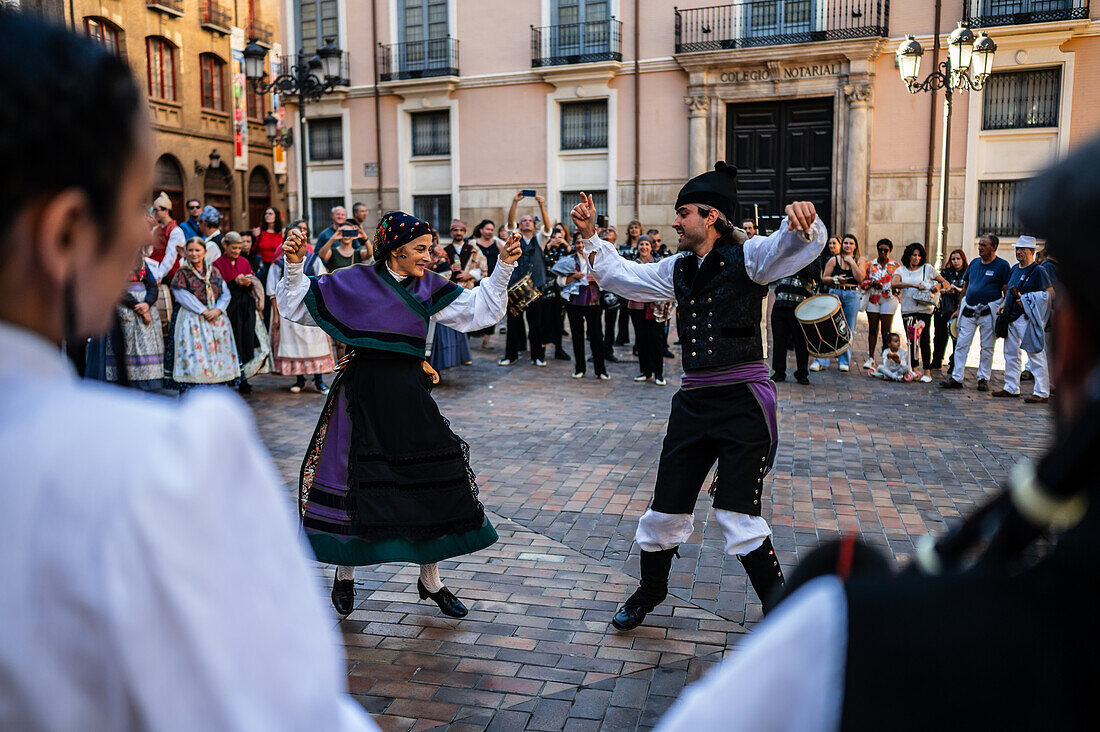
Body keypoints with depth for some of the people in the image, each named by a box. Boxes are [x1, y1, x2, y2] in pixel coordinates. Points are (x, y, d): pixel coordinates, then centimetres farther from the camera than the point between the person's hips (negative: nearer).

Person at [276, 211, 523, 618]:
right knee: (355, 482, 5)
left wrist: (503, 266, -4)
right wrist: (294, 266, -14)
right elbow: (298, 306, 1)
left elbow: (479, 308, 5)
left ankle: (430, 580, 22)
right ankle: (345, 574, 30)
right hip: (363, 394, -3)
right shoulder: (353, 282, -3)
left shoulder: (428, 287, 6)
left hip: (409, 393, 3)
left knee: (435, 481, 3)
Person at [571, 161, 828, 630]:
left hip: (743, 403, -6)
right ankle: (651, 591, 39)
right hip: (693, 403, 6)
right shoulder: (679, 269, 13)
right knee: (665, 511, 13)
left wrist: (802, 221, -44)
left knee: (738, 519, -10)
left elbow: (801, 244, -22)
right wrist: (591, 238, 18)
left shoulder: (748, 257, -5)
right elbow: (623, 276, 25)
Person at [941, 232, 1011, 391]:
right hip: (968, 311, 4)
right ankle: (956, 377, 2)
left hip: (988, 312, -4)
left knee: (987, 347, 4)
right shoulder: (974, 263, 12)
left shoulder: (1002, 266, -2)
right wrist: (959, 310, 16)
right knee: (961, 345, 0)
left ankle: (983, 378, 13)